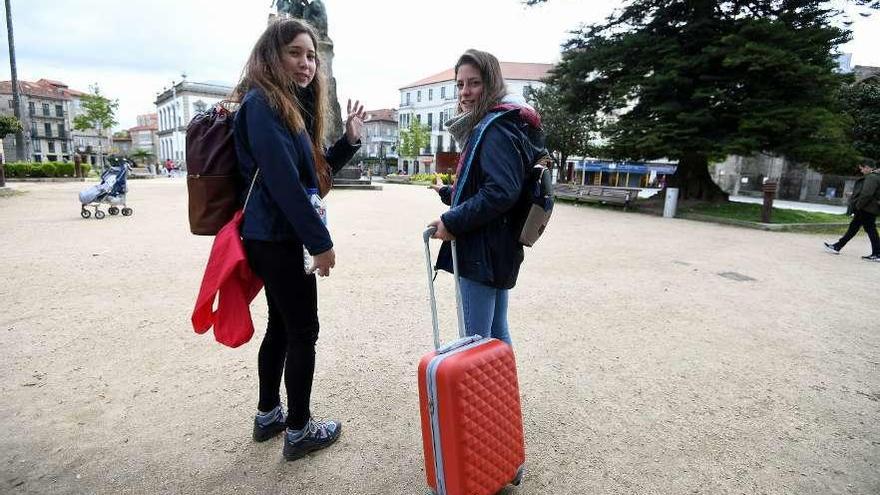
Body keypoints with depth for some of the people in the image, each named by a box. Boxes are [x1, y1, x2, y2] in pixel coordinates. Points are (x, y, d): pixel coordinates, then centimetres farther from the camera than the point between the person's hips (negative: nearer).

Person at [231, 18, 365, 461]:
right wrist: (320, 241, -20)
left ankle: (268, 415, 32)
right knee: (303, 331, 0)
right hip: (279, 238, -9)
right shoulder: (261, 102, -13)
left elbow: (314, 174, 16)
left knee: (281, 326, 17)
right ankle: (299, 431, 16)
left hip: (276, 237, 9)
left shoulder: (294, 106, 17)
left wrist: (349, 140, 5)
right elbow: (283, 180, -22)